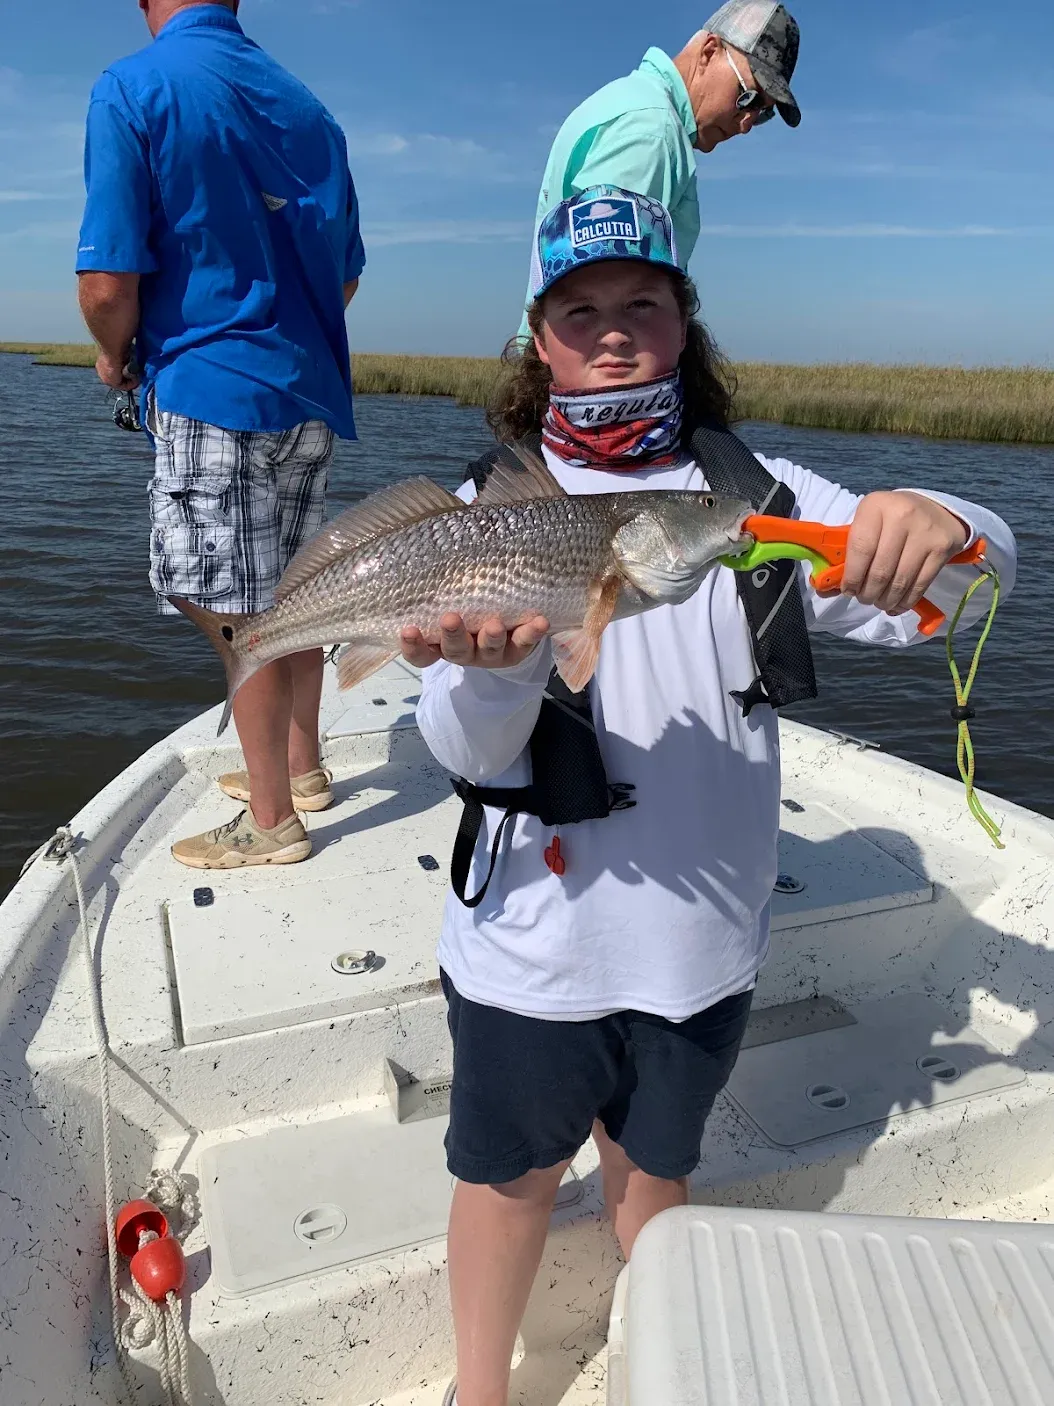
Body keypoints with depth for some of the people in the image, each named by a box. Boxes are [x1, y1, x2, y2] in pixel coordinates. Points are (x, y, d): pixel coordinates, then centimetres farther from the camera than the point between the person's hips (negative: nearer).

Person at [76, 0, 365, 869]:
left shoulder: (131, 90, -6)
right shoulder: (306, 106, 12)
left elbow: (110, 285, -14)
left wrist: (117, 359, 6)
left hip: (211, 391, -6)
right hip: (310, 389, 7)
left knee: (244, 615, 0)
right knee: (294, 594, 16)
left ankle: (272, 822, 11)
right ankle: (300, 767, 31)